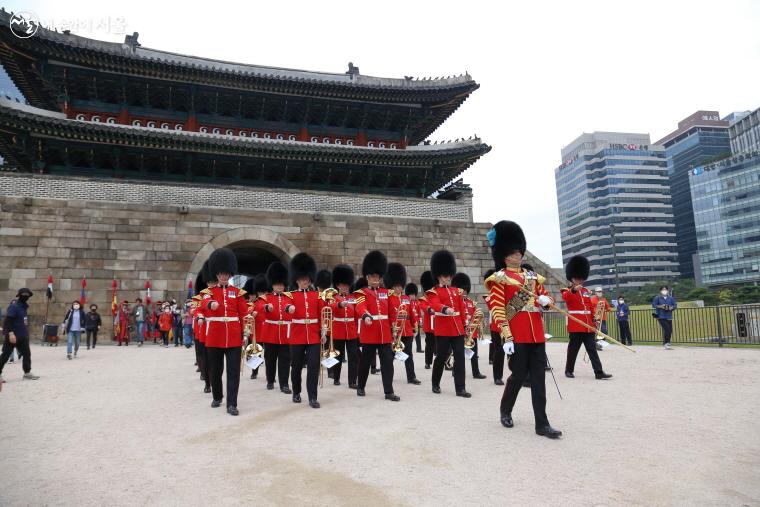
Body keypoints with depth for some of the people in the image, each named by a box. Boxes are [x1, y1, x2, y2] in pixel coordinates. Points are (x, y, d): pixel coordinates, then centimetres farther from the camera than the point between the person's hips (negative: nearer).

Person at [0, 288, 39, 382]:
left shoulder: (24, 307, 12)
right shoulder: (14, 306, -15)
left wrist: (26, 334, 20)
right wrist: (10, 333, -29)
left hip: (22, 337, 9)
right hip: (12, 336, -9)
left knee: (27, 353, 12)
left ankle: (27, 373, 21)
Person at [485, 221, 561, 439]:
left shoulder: (532, 277, 18)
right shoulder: (499, 279, -3)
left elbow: (545, 297, 25)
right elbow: (497, 309, -10)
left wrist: (546, 300, -2)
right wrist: (507, 337, -17)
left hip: (536, 333, 6)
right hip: (517, 335, -6)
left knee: (539, 376, 3)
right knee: (519, 374, 3)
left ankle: (542, 424, 7)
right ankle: (505, 410, 28)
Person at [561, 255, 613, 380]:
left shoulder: (586, 291, 17)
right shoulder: (568, 291, -3)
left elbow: (591, 306, 22)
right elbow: (565, 297, -28)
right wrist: (573, 289, -47)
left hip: (588, 325, 6)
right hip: (575, 325, -6)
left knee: (592, 349, 4)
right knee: (573, 349, 2)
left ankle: (599, 372, 4)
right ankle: (569, 370, 14)